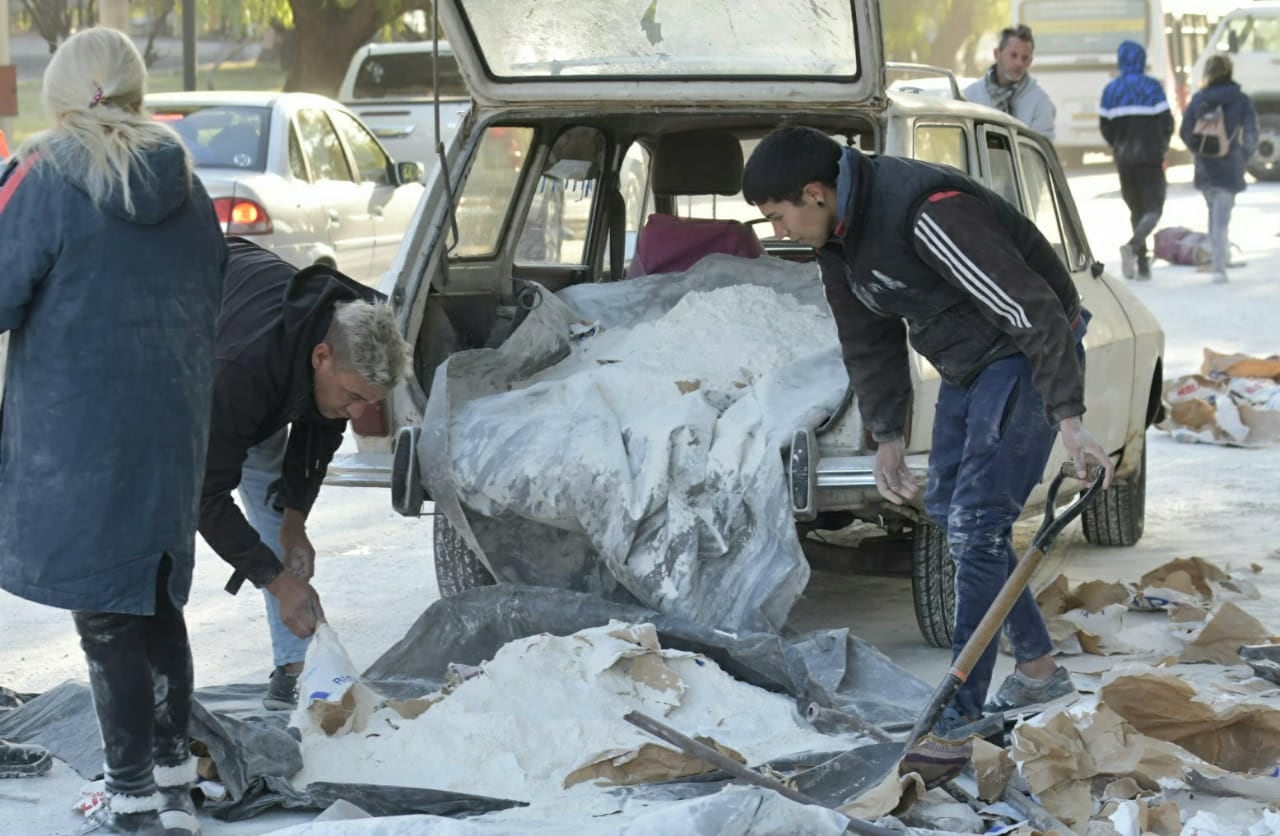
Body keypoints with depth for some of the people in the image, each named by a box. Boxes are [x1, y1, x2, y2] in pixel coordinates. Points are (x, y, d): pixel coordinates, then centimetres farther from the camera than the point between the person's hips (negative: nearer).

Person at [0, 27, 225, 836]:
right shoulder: (185, 185, 7)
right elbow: (210, 301, 14)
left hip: (74, 437, -6)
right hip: (172, 431, 6)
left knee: (106, 616, 0)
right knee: (157, 602, 17)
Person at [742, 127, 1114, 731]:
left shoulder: (927, 213, -31)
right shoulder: (838, 238, -1)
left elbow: (1034, 309, -31)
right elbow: (870, 343, 14)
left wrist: (1068, 419, -33)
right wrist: (887, 437, 14)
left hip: (1027, 356, -10)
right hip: (967, 364, 10)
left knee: (976, 524, -13)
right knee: (947, 507, 14)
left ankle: (959, 716, -10)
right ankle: (1038, 669, 26)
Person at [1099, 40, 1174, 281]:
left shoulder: (1111, 90, 3)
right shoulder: (1152, 87, -7)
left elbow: (1105, 127, 5)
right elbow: (1166, 122, -7)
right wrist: (1162, 147, 11)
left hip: (1124, 159, 4)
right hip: (1150, 158, -4)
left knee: (1136, 209, 14)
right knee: (1153, 207, -2)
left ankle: (1142, 264, 10)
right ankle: (1133, 246, -29)